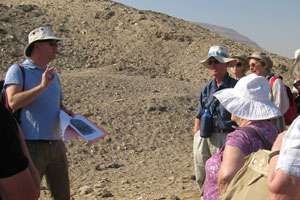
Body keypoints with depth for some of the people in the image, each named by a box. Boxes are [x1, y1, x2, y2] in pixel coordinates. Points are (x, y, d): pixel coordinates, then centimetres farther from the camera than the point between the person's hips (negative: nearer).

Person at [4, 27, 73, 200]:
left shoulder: (53, 75, 18)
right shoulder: (17, 71, -3)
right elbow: (13, 102, -19)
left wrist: (67, 112, 5)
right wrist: (42, 86, -24)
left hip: (56, 145, 6)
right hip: (31, 146, -6)